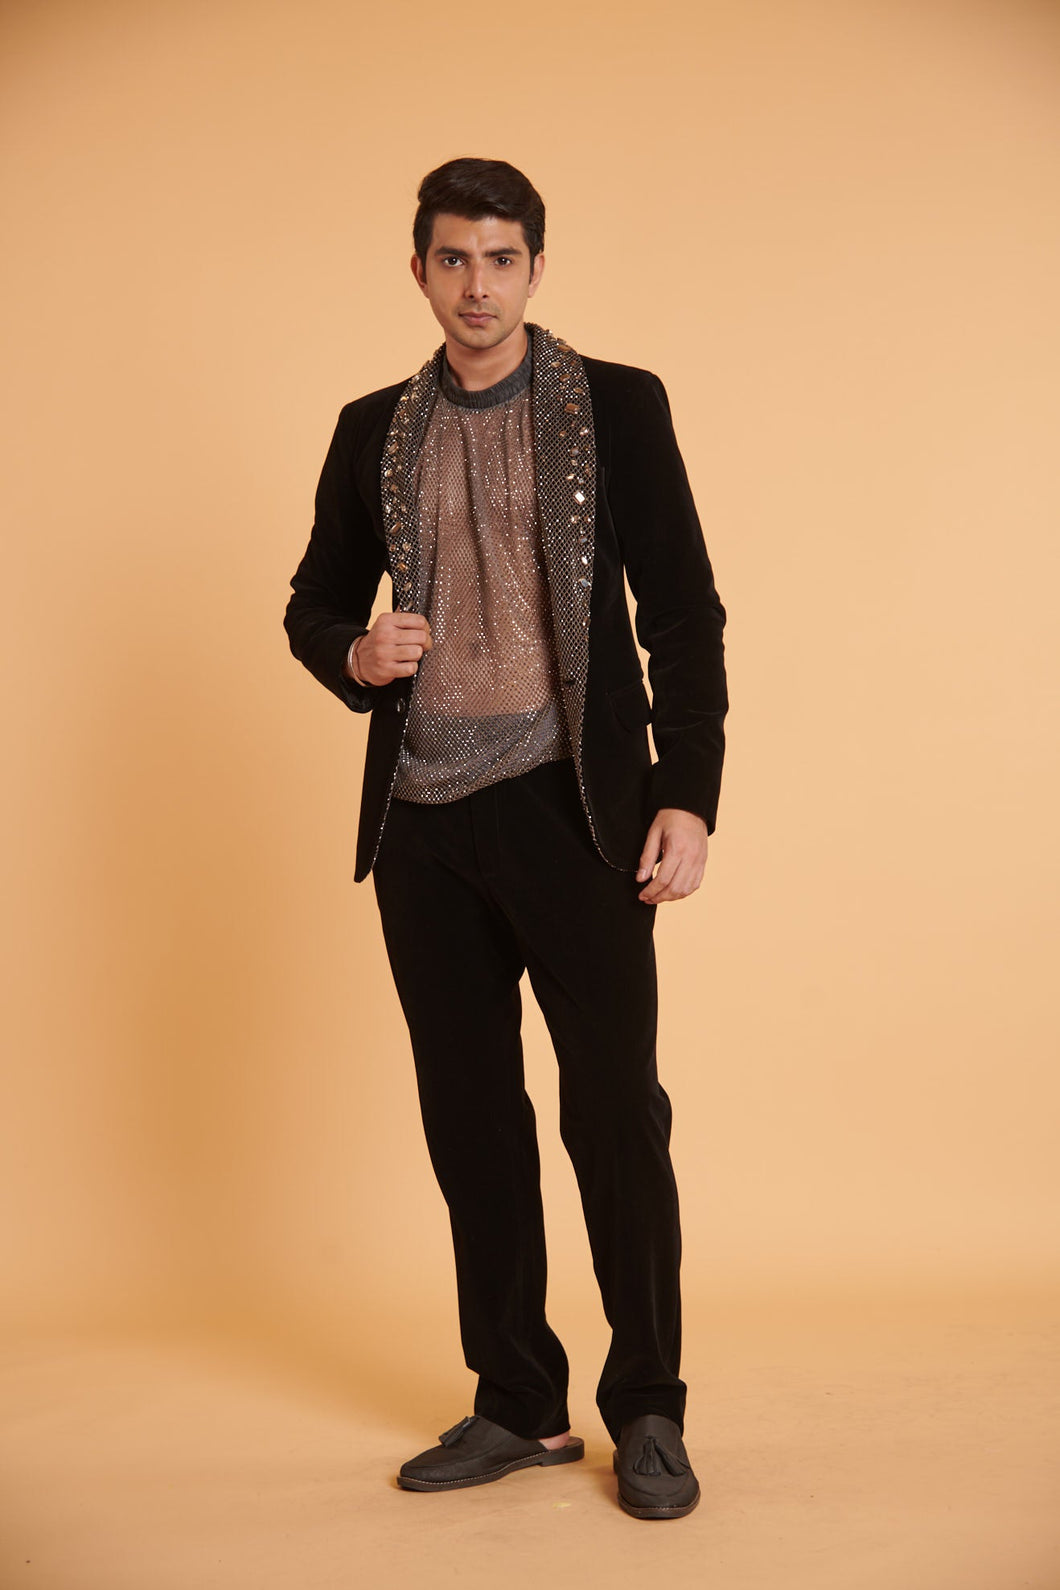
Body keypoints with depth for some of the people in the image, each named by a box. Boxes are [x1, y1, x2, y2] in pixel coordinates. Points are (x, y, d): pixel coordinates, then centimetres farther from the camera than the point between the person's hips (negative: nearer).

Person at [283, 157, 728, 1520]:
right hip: (422, 821, 4)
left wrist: (686, 795, -9)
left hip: (568, 806, -3)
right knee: (469, 1116, 8)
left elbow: (683, 611, 0)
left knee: (614, 1110, -2)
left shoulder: (616, 408, 4)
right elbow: (313, 599, 20)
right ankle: (519, 1407, 21)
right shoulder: (373, 432, 13)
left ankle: (647, 1414, 13)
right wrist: (353, 653, -3)